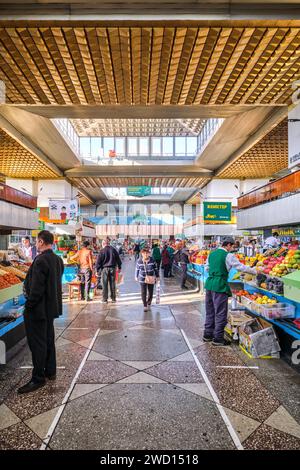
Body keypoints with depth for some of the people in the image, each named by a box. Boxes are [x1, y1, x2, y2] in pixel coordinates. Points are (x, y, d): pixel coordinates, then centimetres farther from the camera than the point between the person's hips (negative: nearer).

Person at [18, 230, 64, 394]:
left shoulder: (41, 260, -22)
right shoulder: (58, 259, 4)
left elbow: (36, 288, -23)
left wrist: (28, 306, -14)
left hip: (38, 308, -9)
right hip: (51, 306, 9)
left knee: (37, 343, 3)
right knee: (49, 340, 19)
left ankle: (38, 379, 15)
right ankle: (50, 371, 32)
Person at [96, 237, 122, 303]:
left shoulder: (102, 251, -7)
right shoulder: (113, 250, 4)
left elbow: (98, 261, -7)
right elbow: (118, 259, 10)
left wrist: (97, 270, 0)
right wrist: (119, 267, 20)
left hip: (105, 268, -3)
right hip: (113, 268, 3)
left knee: (105, 284, 4)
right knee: (112, 283, 10)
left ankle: (105, 299, 6)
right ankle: (113, 298, 16)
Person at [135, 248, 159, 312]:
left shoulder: (152, 260, -11)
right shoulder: (139, 261, -10)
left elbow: (155, 268, 0)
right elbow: (137, 269, 5)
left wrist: (157, 276, 4)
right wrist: (136, 277, 12)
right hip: (142, 279, -1)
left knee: (150, 292, 10)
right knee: (143, 293, -4)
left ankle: (149, 303, 35)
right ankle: (145, 306, 9)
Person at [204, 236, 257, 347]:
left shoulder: (212, 254, 13)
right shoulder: (228, 255, -9)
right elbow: (241, 267, -7)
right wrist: (255, 271, 5)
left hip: (209, 284, 8)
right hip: (220, 286, -8)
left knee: (210, 311, 18)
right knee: (220, 313, 4)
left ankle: (208, 335, 28)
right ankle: (218, 339, 13)